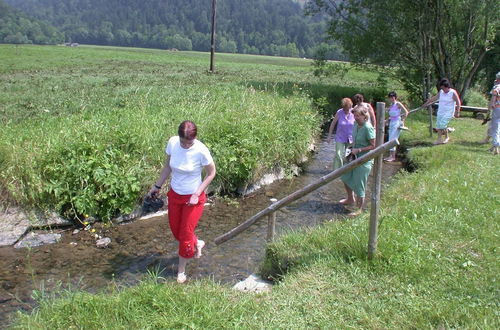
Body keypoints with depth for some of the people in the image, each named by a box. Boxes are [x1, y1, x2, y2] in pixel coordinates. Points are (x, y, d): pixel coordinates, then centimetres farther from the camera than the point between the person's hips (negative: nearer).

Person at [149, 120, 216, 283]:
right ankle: (197, 244, 50)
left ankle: (181, 270, 28)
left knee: (185, 234, 6)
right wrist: (157, 186, 9)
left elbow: (211, 173, -12)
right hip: (174, 194, 5)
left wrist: (197, 194, -18)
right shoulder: (172, 143, -14)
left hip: (193, 198, -5)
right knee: (175, 230, 18)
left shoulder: (201, 150, -26)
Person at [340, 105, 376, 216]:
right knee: (346, 177, 22)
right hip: (355, 157, 9)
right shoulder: (356, 124, 1)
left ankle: (359, 209, 17)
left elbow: (373, 146, -20)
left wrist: (359, 150, -23)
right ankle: (351, 199, 44)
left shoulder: (368, 128, -22)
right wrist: (353, 148, 6)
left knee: (359, 185, 1)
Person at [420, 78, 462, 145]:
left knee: (442, 124, -18)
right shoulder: (441, 92, 7)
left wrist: (457, 112, -11)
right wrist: (425, 104, 21)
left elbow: (458, 103, -6)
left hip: (448, 112, -6)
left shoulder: (453, 93, -8)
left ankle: (446, 137, -1)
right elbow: (433, 98, 18)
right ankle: (439, 139, 12)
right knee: (438, 125, 1)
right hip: (440, 112, 6)